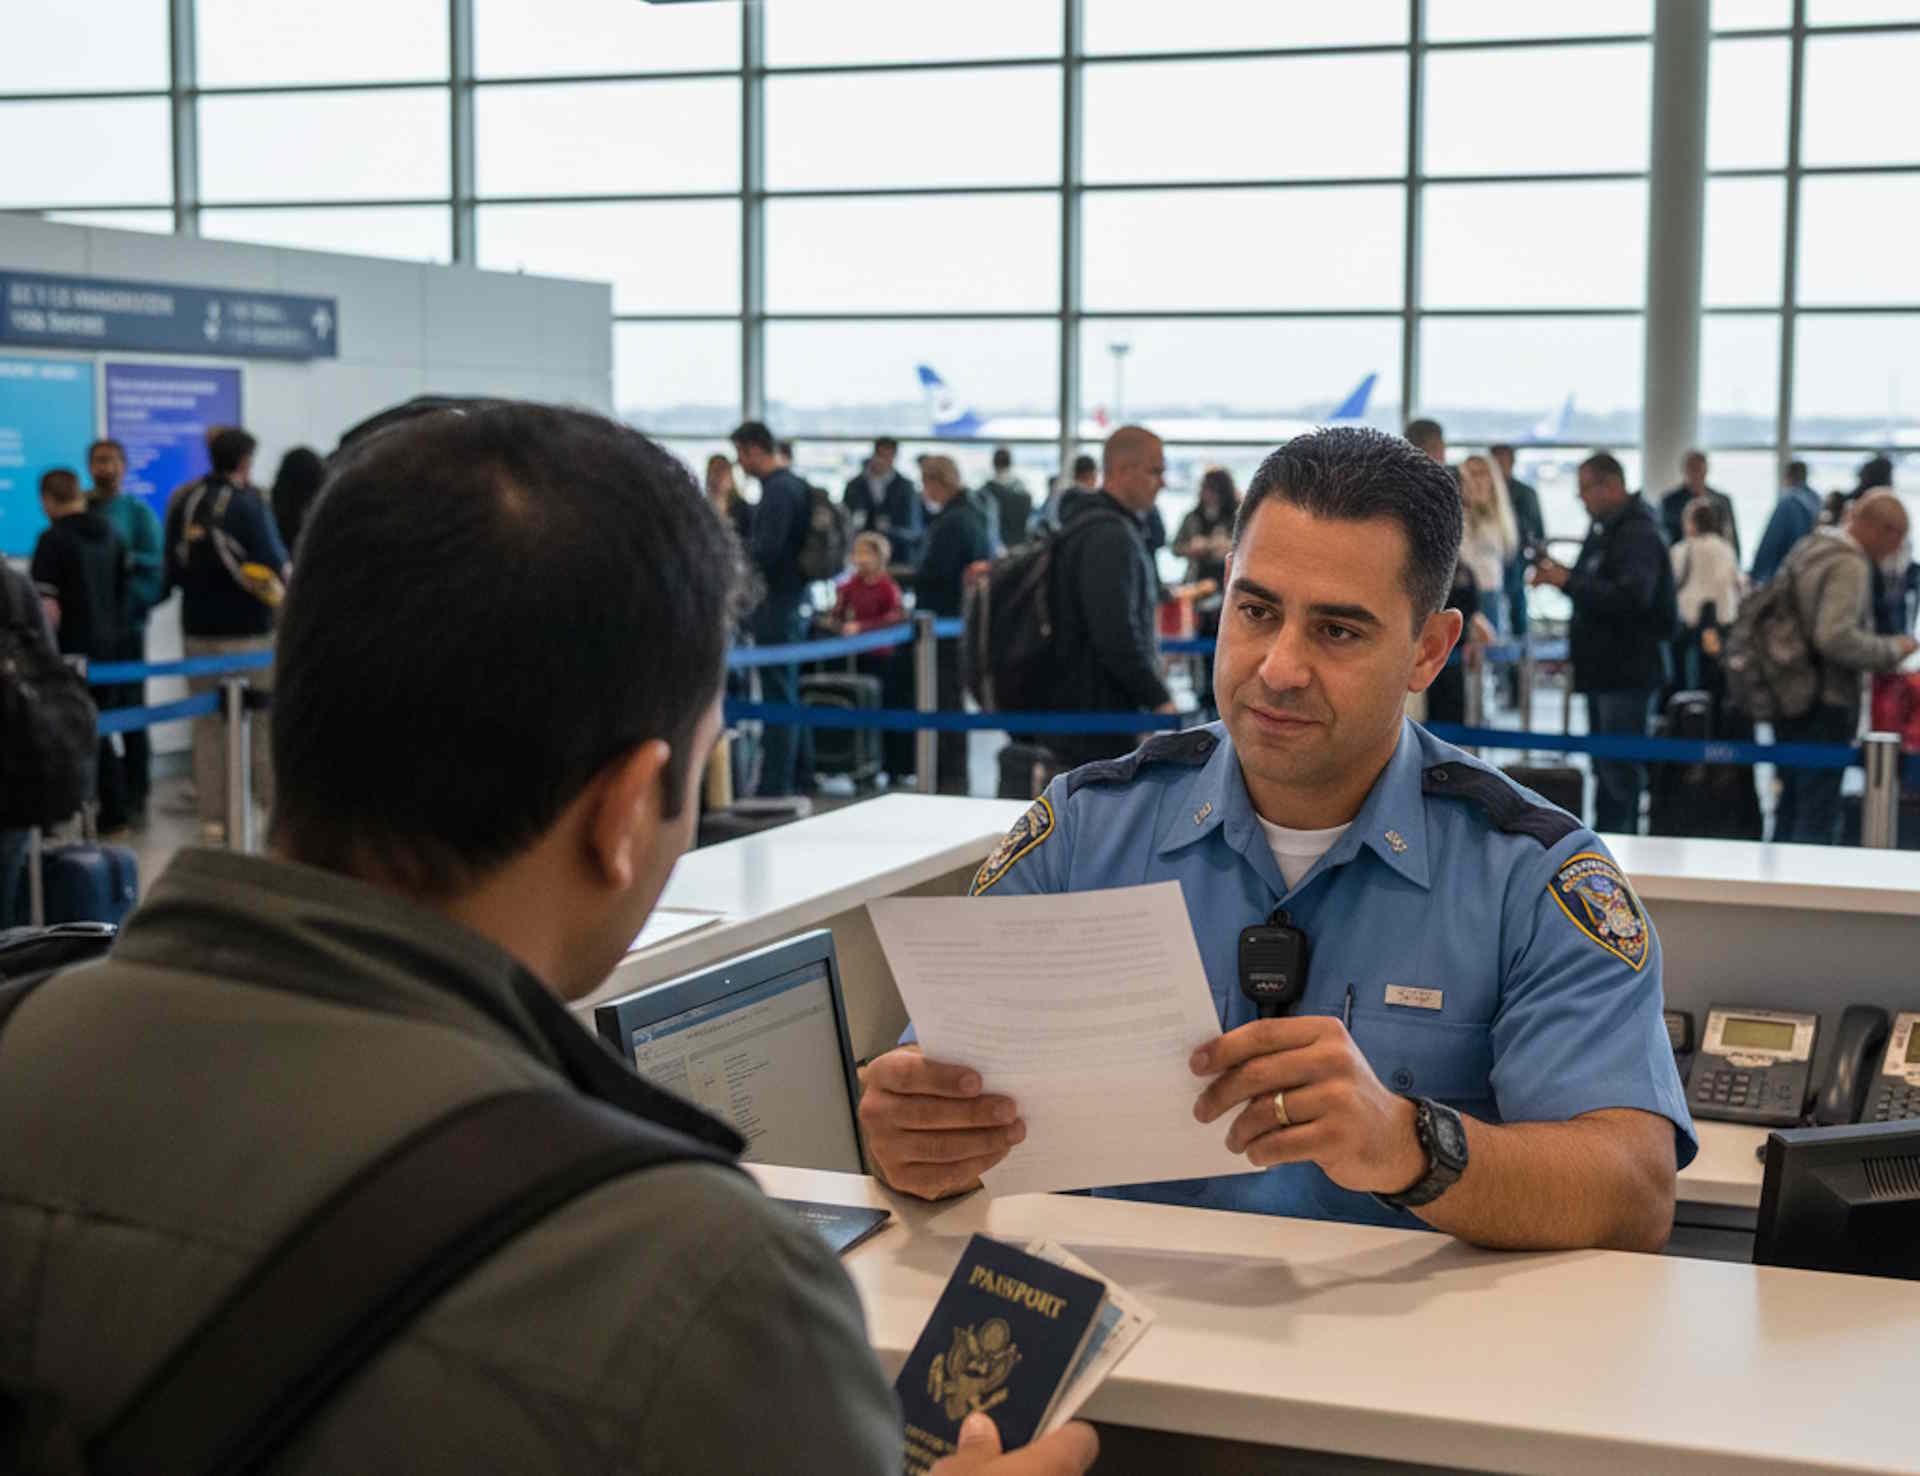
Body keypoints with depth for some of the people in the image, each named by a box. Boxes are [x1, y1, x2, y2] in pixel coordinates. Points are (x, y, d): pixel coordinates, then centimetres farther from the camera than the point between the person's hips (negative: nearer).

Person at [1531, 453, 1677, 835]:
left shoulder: (1639, 535, -16)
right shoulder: (1604, 529, 16)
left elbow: (1630, 597, -29)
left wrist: (1567, 581, -26)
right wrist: (1560, 573, 9)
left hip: (1627, 671, -10)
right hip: (1603, 668, 10)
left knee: (1620, 770, -8)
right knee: (1604, 766, 16)